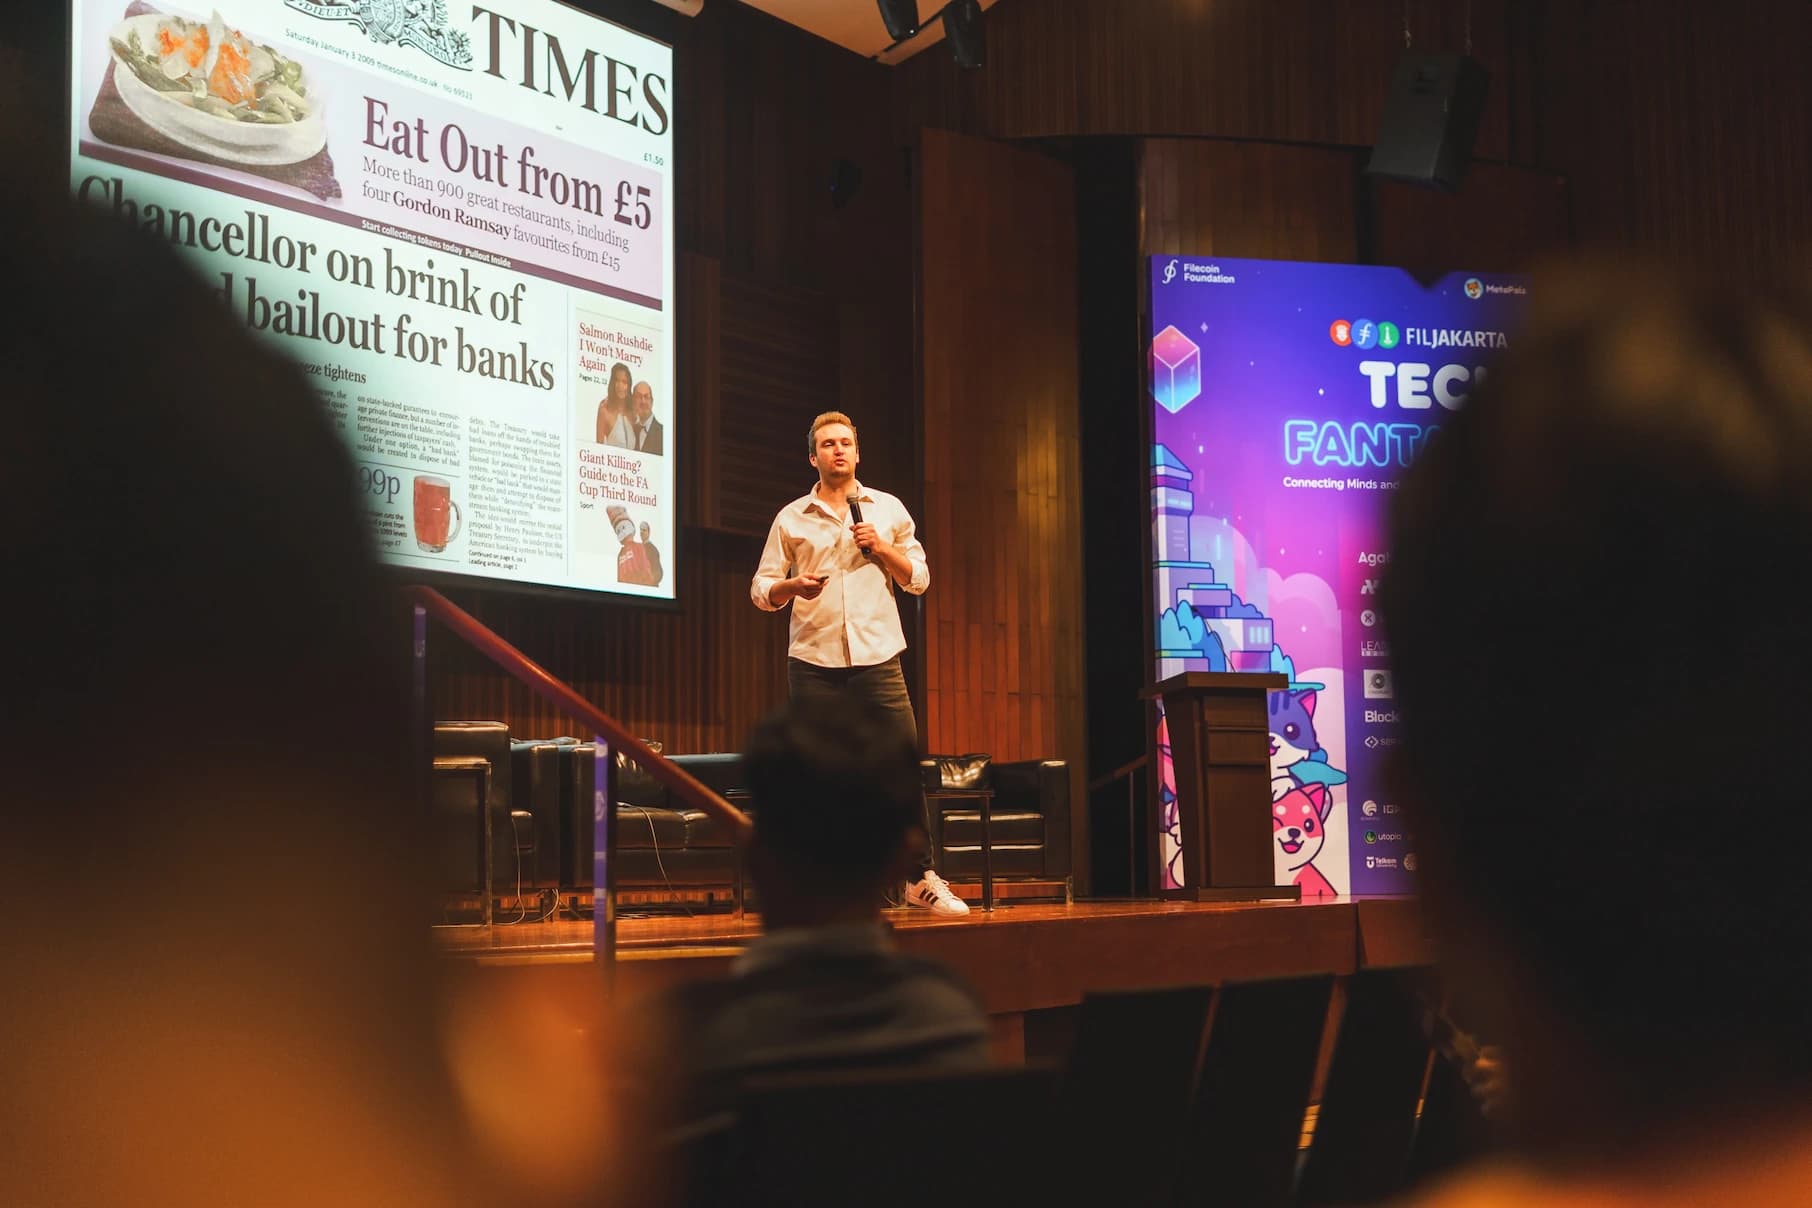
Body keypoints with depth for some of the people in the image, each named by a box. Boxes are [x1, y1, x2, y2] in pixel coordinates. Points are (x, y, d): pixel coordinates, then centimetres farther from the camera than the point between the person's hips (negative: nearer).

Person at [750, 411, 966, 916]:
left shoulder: (888, 509, 11)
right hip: (813, 661, 0)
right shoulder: (791, 518, 8)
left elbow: (919, 579, 11)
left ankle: (923, 878, 7)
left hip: (877, 658, 1)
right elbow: (761, 589, 7)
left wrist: (882, 547, -5)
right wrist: (793, 586, -14)